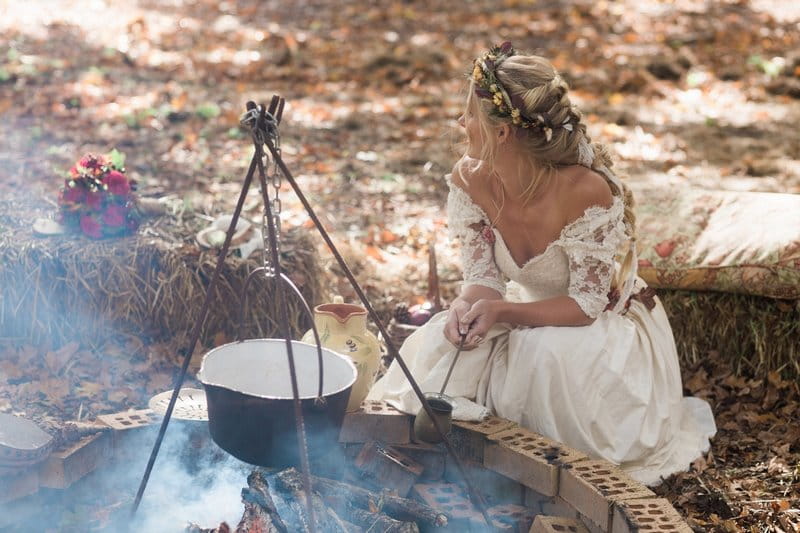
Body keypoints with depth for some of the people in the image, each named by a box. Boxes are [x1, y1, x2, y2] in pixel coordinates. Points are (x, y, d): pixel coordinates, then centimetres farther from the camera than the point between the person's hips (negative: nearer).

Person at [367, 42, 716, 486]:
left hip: (603, 325, -4)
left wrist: (501, 310, -37)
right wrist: (465, 307, -32)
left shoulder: (586, 191, -33)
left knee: (550, 355, -34)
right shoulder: (470, 180, -15)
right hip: (529, 317, 5)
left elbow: (586, 304, -26)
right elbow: (483, 277, -8)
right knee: (444, 342, -22)